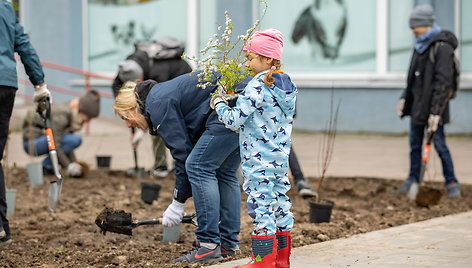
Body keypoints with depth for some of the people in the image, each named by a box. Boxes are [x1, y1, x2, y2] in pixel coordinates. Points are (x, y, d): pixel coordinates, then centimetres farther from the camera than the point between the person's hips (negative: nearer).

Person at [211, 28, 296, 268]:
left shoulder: (257, 87, -16)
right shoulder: (288, 87, 9)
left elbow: (235, 120, -18)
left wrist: (219, 104, 2)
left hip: (259, 162, -9)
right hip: (281, 158, 9)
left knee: (261, 205, -5)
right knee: (280, 203, 12)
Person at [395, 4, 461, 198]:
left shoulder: (442, 47, -16)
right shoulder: (421, 46, 11)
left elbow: (444, 82, -20)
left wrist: (436, 112, -23)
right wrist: (405, 98, 15)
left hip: (433, 105, -8)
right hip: (417, 104, 8)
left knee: (440, 144, -4)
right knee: (415, 144, 11)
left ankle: (452, 183, 4)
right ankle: (413, 180, 20)